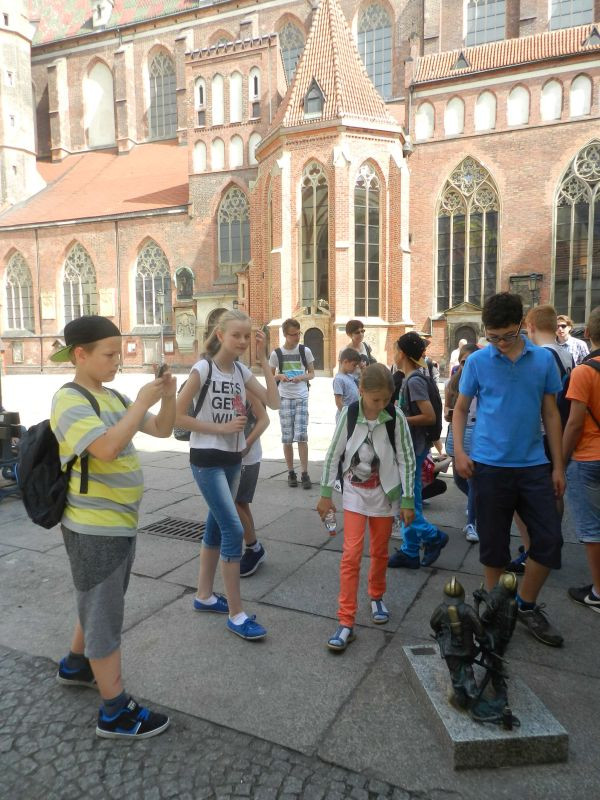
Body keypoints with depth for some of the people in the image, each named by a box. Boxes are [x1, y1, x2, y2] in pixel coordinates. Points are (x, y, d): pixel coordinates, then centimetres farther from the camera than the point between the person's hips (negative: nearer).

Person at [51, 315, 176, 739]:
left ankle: (75, 665, 48)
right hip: (96, 528, -8)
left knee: (99, 604, 25)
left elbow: (162, 429, 8)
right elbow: (106, 448, -33)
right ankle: (115, 711, 18)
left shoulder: (113, 397, 7)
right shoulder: (69, 400, -18)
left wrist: (168, 397, -10)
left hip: (119, 522, 8)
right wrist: (143, 401, -27)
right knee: (105, 614, 4)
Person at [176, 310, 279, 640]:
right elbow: (177, 415, -15)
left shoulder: (242, 371, 5)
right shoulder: (203, 368, -13)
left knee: (217, 525, 16)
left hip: (232, 458, 7)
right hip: (207, 460, -7)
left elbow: (273, 402, -5)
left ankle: (204, 596, 32)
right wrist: (221, 427, -18)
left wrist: (263, 360, -7)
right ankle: (236, 615, 1)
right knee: (233, 529, -10)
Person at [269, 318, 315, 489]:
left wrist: (302, 377, -13)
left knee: (302, 436, -7)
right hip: (284, 398, 0)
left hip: (302, 397, 0)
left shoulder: (305, 351, 2)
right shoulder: (276, 353, 0)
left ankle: (305, 473, -1)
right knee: (287, 437, 4)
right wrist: (280, 376, -13)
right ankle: (291, 473, 16)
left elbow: (312, 373, 9)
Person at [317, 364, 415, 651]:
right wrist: (326, 493, -2)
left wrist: (407, 500, -6)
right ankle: (346, 622, 2)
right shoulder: (348, 415, -13)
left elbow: (407, 459, -7)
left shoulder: (396, 417, -13)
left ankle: (376, 597, 41)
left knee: (379, 551, 14)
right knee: (351, 554, -5)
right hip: (355, 491, 0)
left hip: (385, 492, 1)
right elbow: (333, 454, -4)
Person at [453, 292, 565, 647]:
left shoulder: (544, 359, 1)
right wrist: (459, 451, -7)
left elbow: (551, 414, 7)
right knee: (494, 543, 9)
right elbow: (461, 408, 6)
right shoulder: (477, 362, -3)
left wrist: (558, 466, 6)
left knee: (550, 540, 4)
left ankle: (527, 606, 26)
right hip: (490, 465, -2)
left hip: (534, 464, 2)